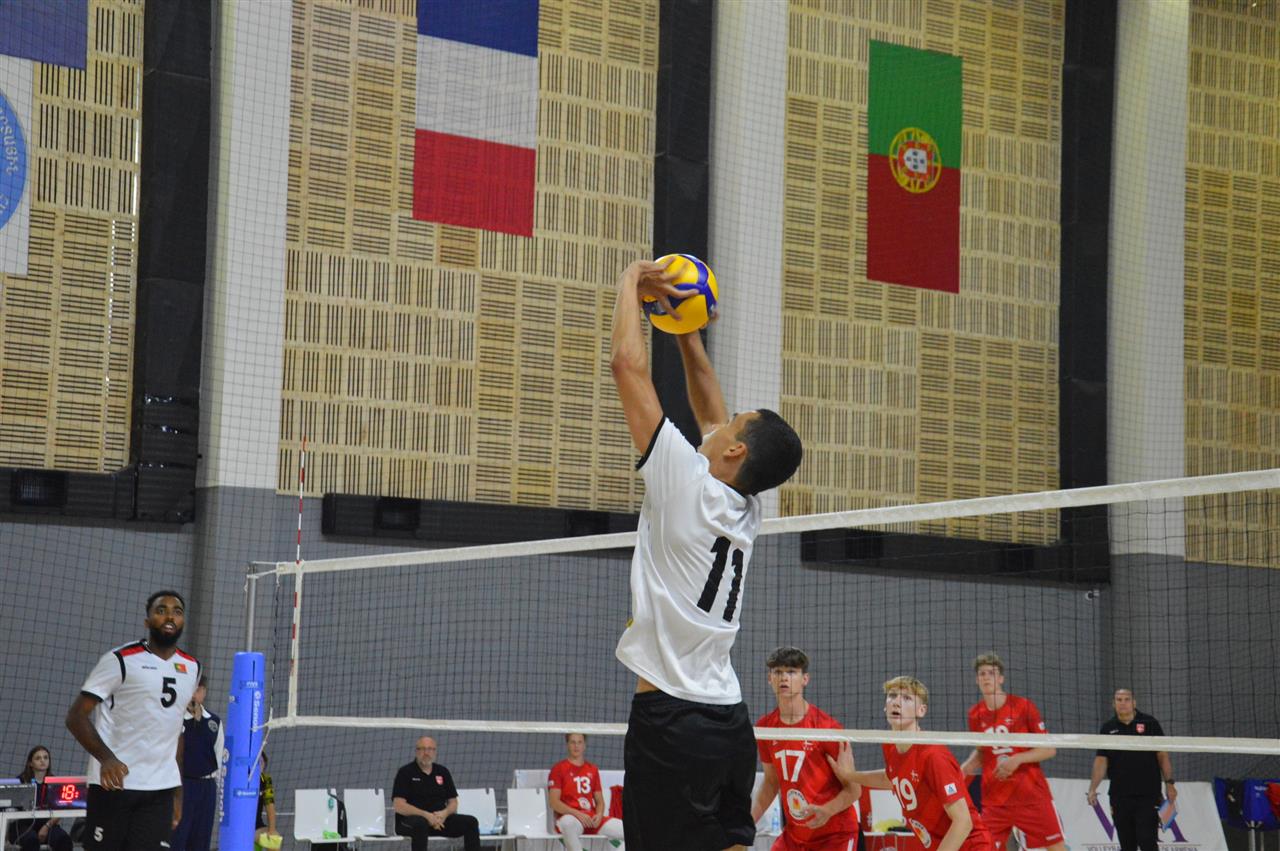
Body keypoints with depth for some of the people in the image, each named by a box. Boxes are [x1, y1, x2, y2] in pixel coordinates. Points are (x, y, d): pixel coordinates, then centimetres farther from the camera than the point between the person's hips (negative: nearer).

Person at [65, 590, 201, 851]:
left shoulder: (191, 668, 12)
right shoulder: (120, 660, -6)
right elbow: (76, 716, -9)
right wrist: (106, 758, -25)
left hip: (160, 790, 4)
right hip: (114, 782, -4)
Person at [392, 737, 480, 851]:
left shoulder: (443, 772, 14)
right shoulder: (405, 772, -2)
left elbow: (453, 803, 14)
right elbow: (398, 806, -11)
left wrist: (445, 813, -11)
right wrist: (426, 815, -22)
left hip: (439, 819, 5)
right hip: (410, 819, -5)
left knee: (470, 822, -15)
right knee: (421, 823, -40)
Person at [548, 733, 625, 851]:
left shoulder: (593, 770, 18)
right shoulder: (558, 769, 3)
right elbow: (554, 802, -6)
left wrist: (599, 815, -5)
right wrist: (577, 813, -18)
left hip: (592, 819, 5)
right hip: (569, 816, -5)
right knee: (570, 823, -43)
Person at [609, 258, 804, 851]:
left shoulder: (690, 484, -9)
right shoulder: (746, 508, 10)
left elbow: (629, 363, -5)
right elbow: (708, 404, 26)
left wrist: (631, 282, 8)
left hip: (672, 719, -8)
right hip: (729, 719, 8)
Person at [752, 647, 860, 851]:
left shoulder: (828, 727, -15)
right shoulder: (765, 727, 1)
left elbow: (853, 789, -13)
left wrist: (827, 811, -31)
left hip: (835, 834, -5)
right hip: (794, 833, 5)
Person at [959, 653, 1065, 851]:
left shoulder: (1023, 706, -5)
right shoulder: (975, 714, 5)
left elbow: (1049, 749, -4)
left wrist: (1018, 759, -19)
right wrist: (964, 769, 0)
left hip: (1032, 793, -3)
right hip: (994, 801, 3)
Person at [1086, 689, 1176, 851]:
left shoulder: (1149, 724, 3)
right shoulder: (1108, 729, 8)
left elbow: (1162, 755, 3)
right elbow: (1101, 760, 3)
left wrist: (1169, 783, -5)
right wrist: (1093, 789, -8)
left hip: (1148, 795, -2)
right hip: (1120, 796, 2)